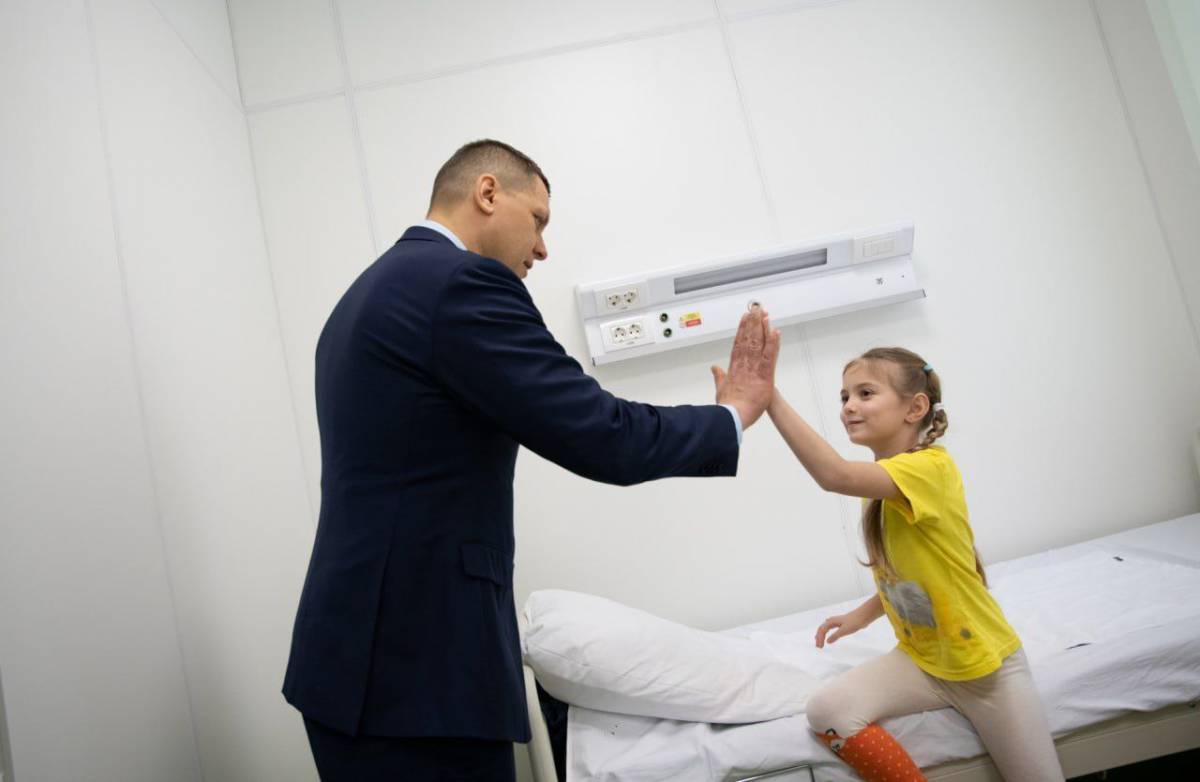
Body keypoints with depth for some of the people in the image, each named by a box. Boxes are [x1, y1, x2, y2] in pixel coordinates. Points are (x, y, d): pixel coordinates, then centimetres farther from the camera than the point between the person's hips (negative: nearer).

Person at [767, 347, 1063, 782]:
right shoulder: (880, 485, 2)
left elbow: (835, 475, -43)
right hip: (919, 659, 6)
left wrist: (768, 394, -46)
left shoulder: (931, 467, -25)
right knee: (827, 712, -16)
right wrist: (863, 615, 3)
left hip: (983, 662, -6)